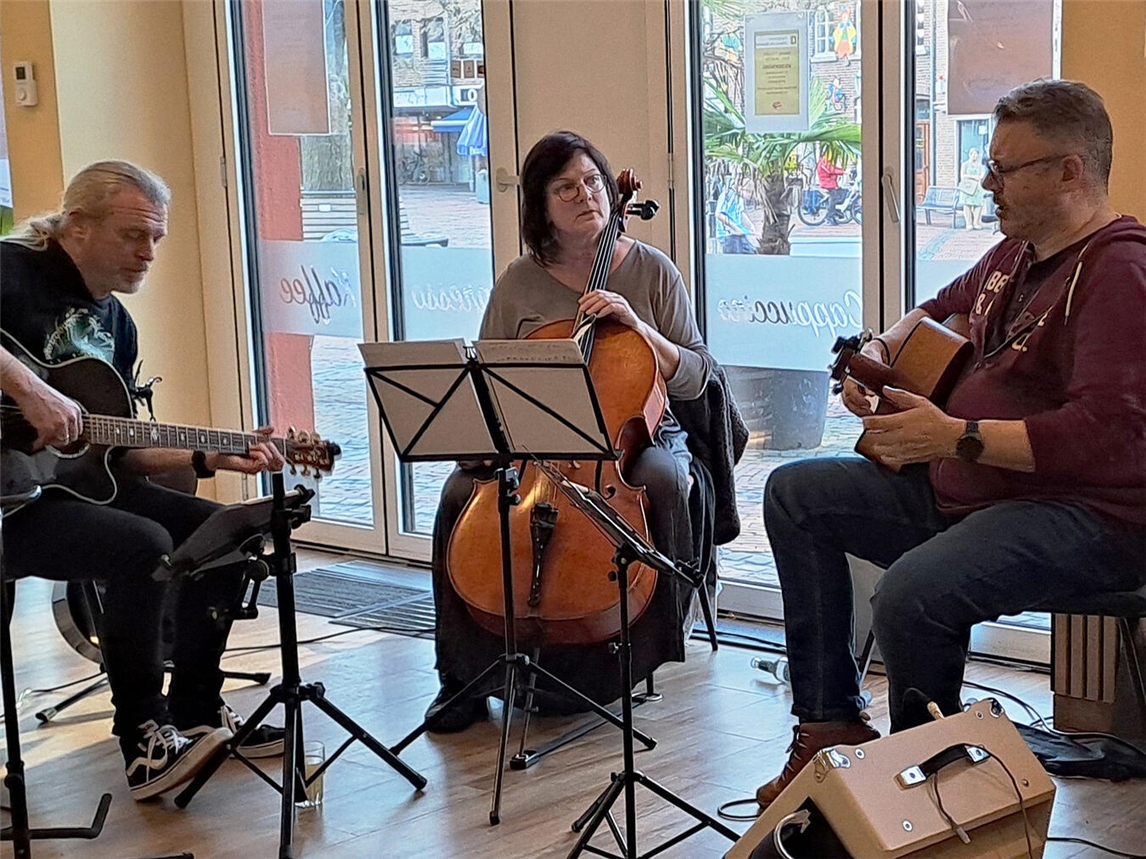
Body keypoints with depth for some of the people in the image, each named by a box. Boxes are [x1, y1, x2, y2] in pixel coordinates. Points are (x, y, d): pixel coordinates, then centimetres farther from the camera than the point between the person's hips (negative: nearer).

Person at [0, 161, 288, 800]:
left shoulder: (116, 321, 14)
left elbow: (116, 449, 16)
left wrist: (211, 458, 5)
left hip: (76, 479, 9)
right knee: (144, 545, -30)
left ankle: (195, 711, 15)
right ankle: (145, 741, -15)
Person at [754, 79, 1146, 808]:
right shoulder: (1020, 250, 14)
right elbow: (945, 309, 35)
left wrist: (955, 436, -27)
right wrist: (881, 351, 13)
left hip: (1085, 514, -10)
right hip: (961, 488, 11)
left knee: (913, 595, -35)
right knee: (796, 493, 6)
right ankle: (832, 725, 6)